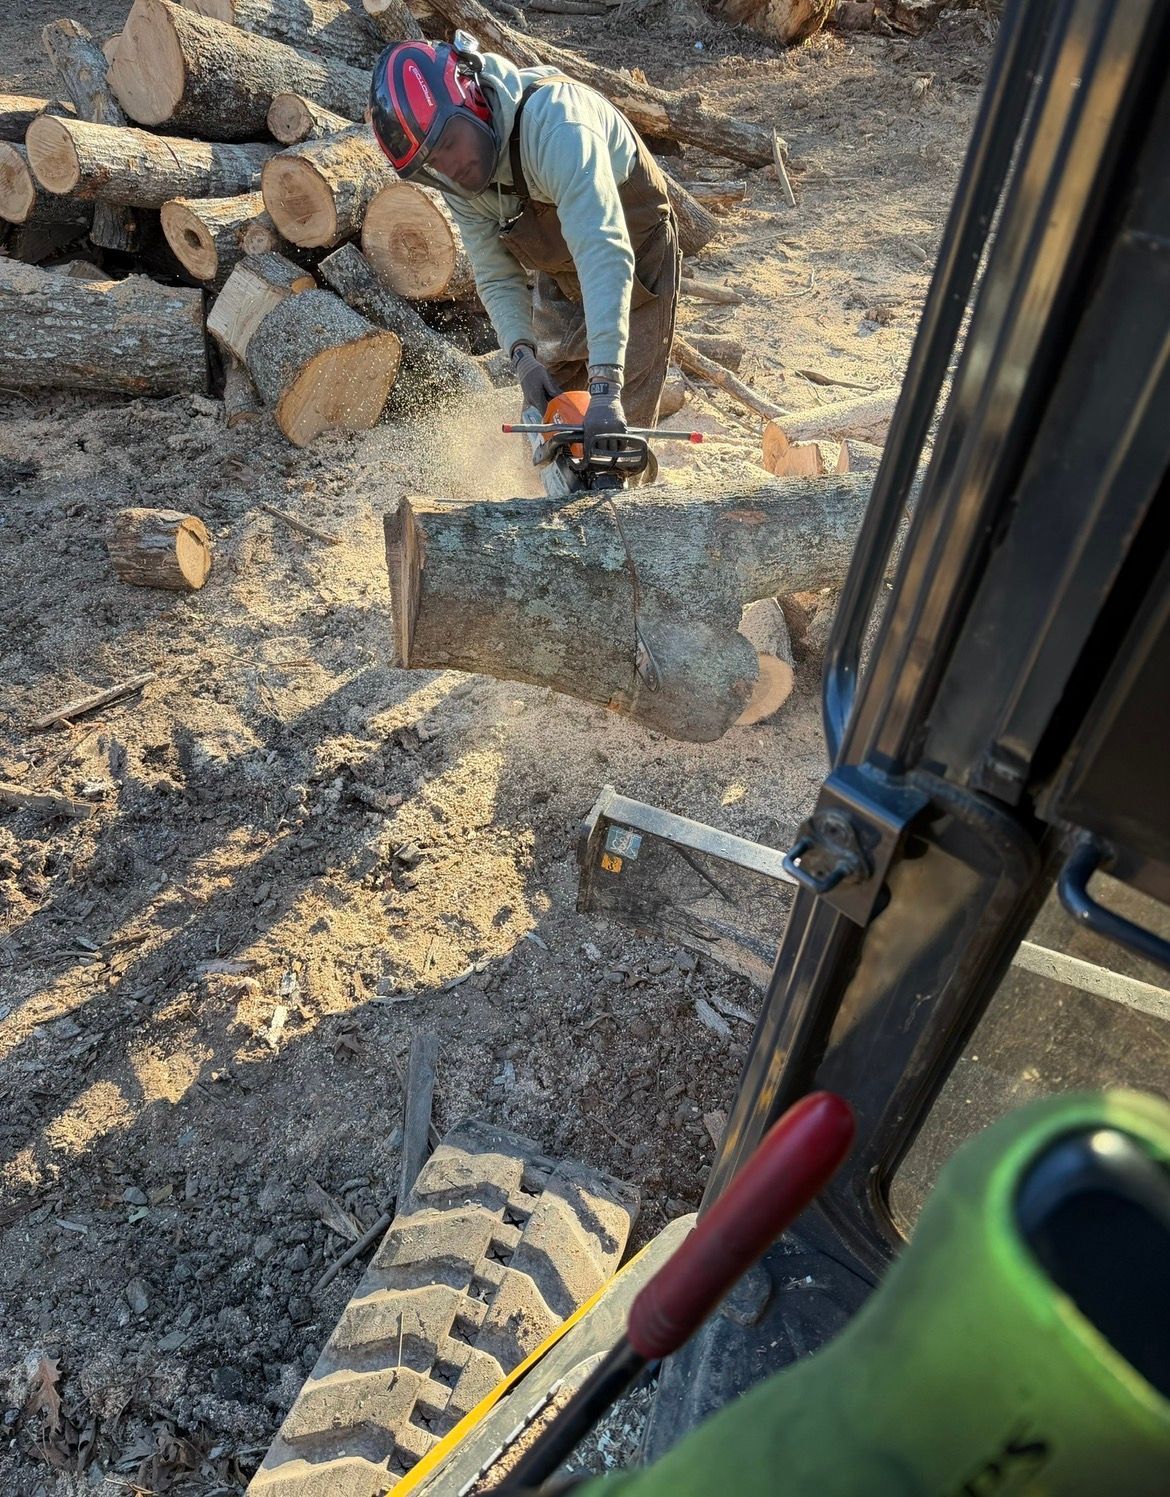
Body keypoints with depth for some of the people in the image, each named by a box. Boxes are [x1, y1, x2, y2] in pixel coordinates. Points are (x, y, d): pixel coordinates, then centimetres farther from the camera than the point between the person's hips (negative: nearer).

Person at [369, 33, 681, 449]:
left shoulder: (551, 121, -36)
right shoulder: (460, 180, -14)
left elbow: (603, 252, -46)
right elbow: (497, 280, -9)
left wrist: (604, 385, -55)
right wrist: (523, 357, -29)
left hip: (635, 268, -6)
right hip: (558, 280, 7)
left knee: (621, 432, -11)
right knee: (543, 417, 10)